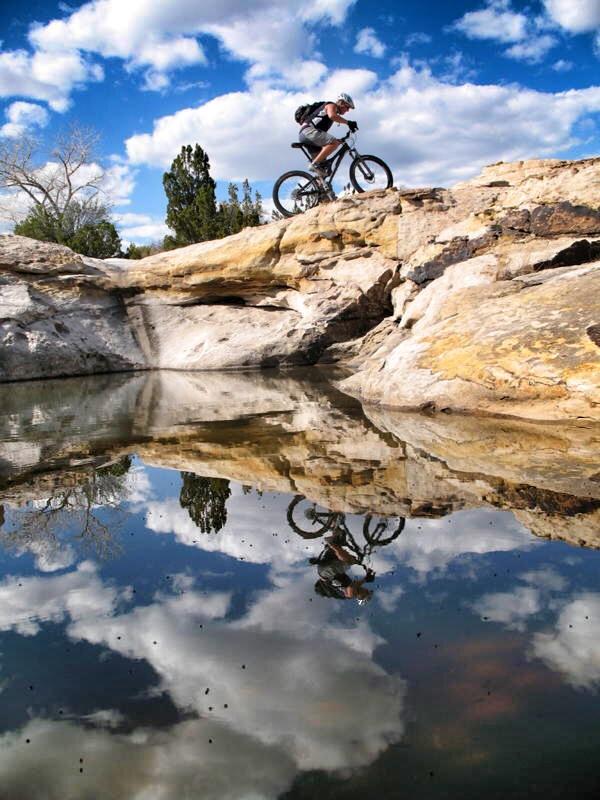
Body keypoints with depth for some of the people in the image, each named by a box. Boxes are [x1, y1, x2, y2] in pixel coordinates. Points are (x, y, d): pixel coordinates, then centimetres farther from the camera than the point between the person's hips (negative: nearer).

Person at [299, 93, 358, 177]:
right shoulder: (332, 105, 3)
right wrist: (348, 122, -21)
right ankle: (315, 164, -28)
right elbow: (332, 116, -22)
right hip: (309, 130, -11)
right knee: (334, 142, -25)